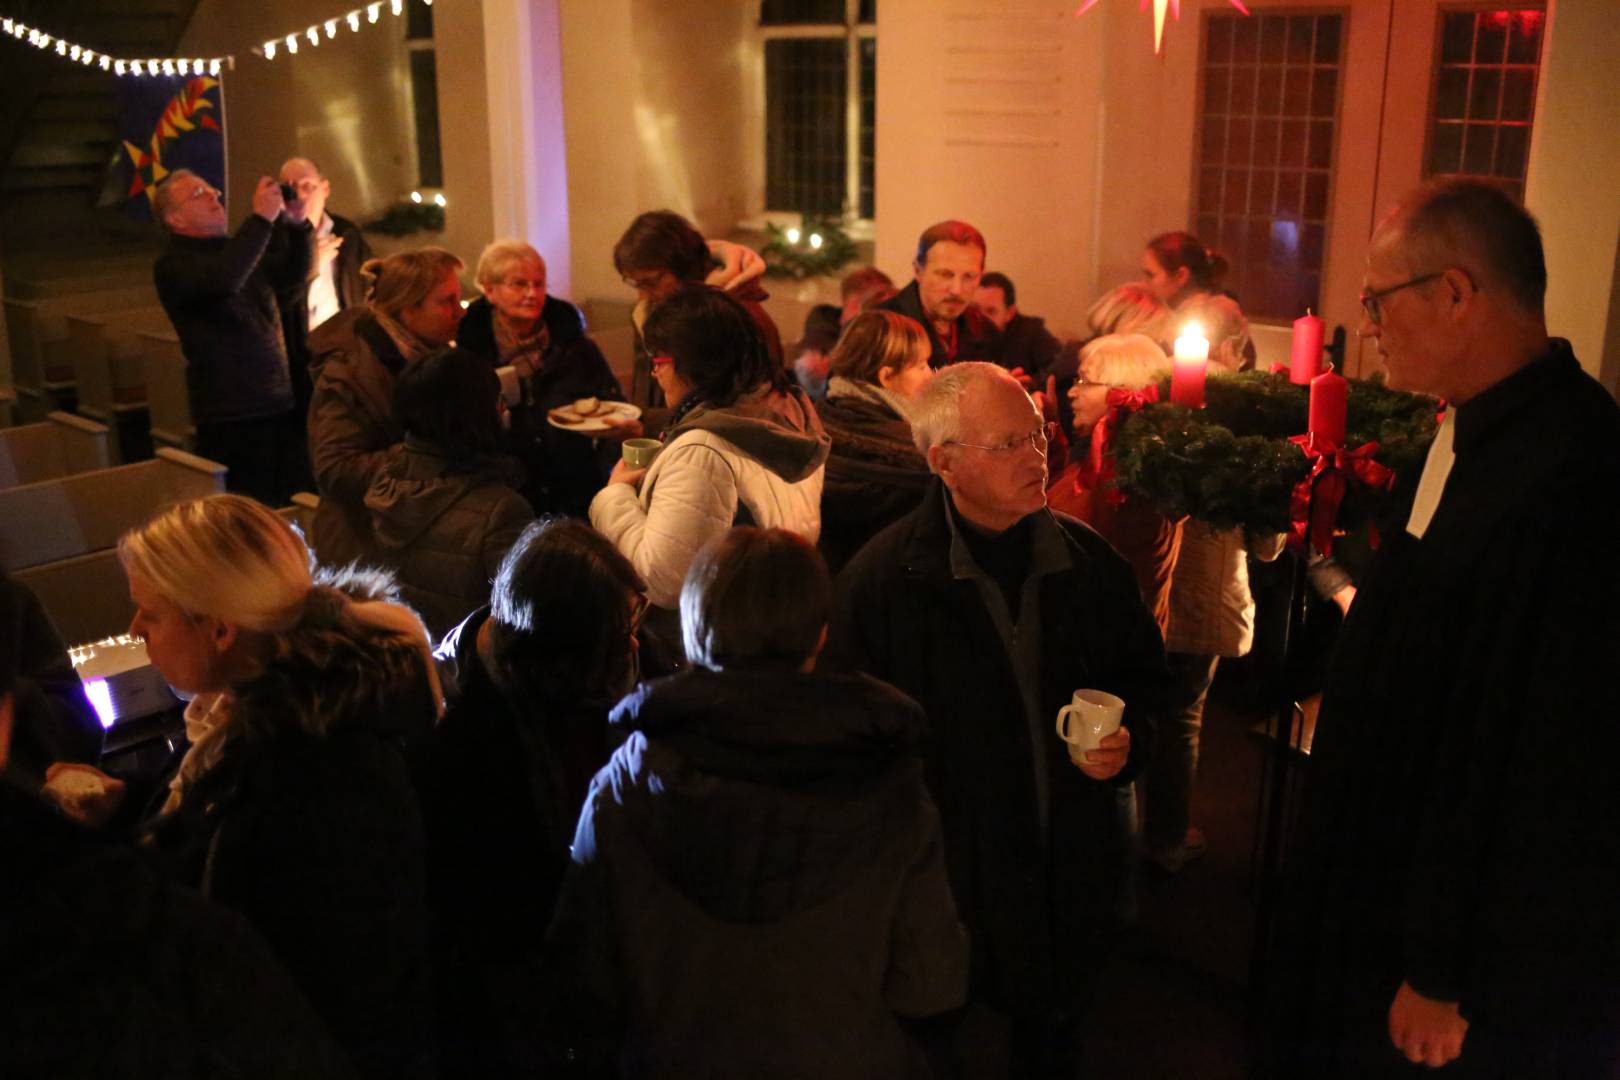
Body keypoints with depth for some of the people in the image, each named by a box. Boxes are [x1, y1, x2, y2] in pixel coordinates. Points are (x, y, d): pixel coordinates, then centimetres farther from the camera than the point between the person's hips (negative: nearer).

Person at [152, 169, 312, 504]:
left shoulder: (239, 248, 16)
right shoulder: (172, 266, -8)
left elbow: (294, 273, 17)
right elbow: (223, 281, -28)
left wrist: (297, 223, -2)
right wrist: (262, 218, -24)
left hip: (280, 404, 7)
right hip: (232, 415, -7)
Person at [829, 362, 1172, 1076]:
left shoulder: (1087, 560, 0)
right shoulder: (882, 581, -15)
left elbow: (1144, 670, 16)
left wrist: (1128, 738, -4)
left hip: (1072, 876, 5)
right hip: (954, 883, -4)